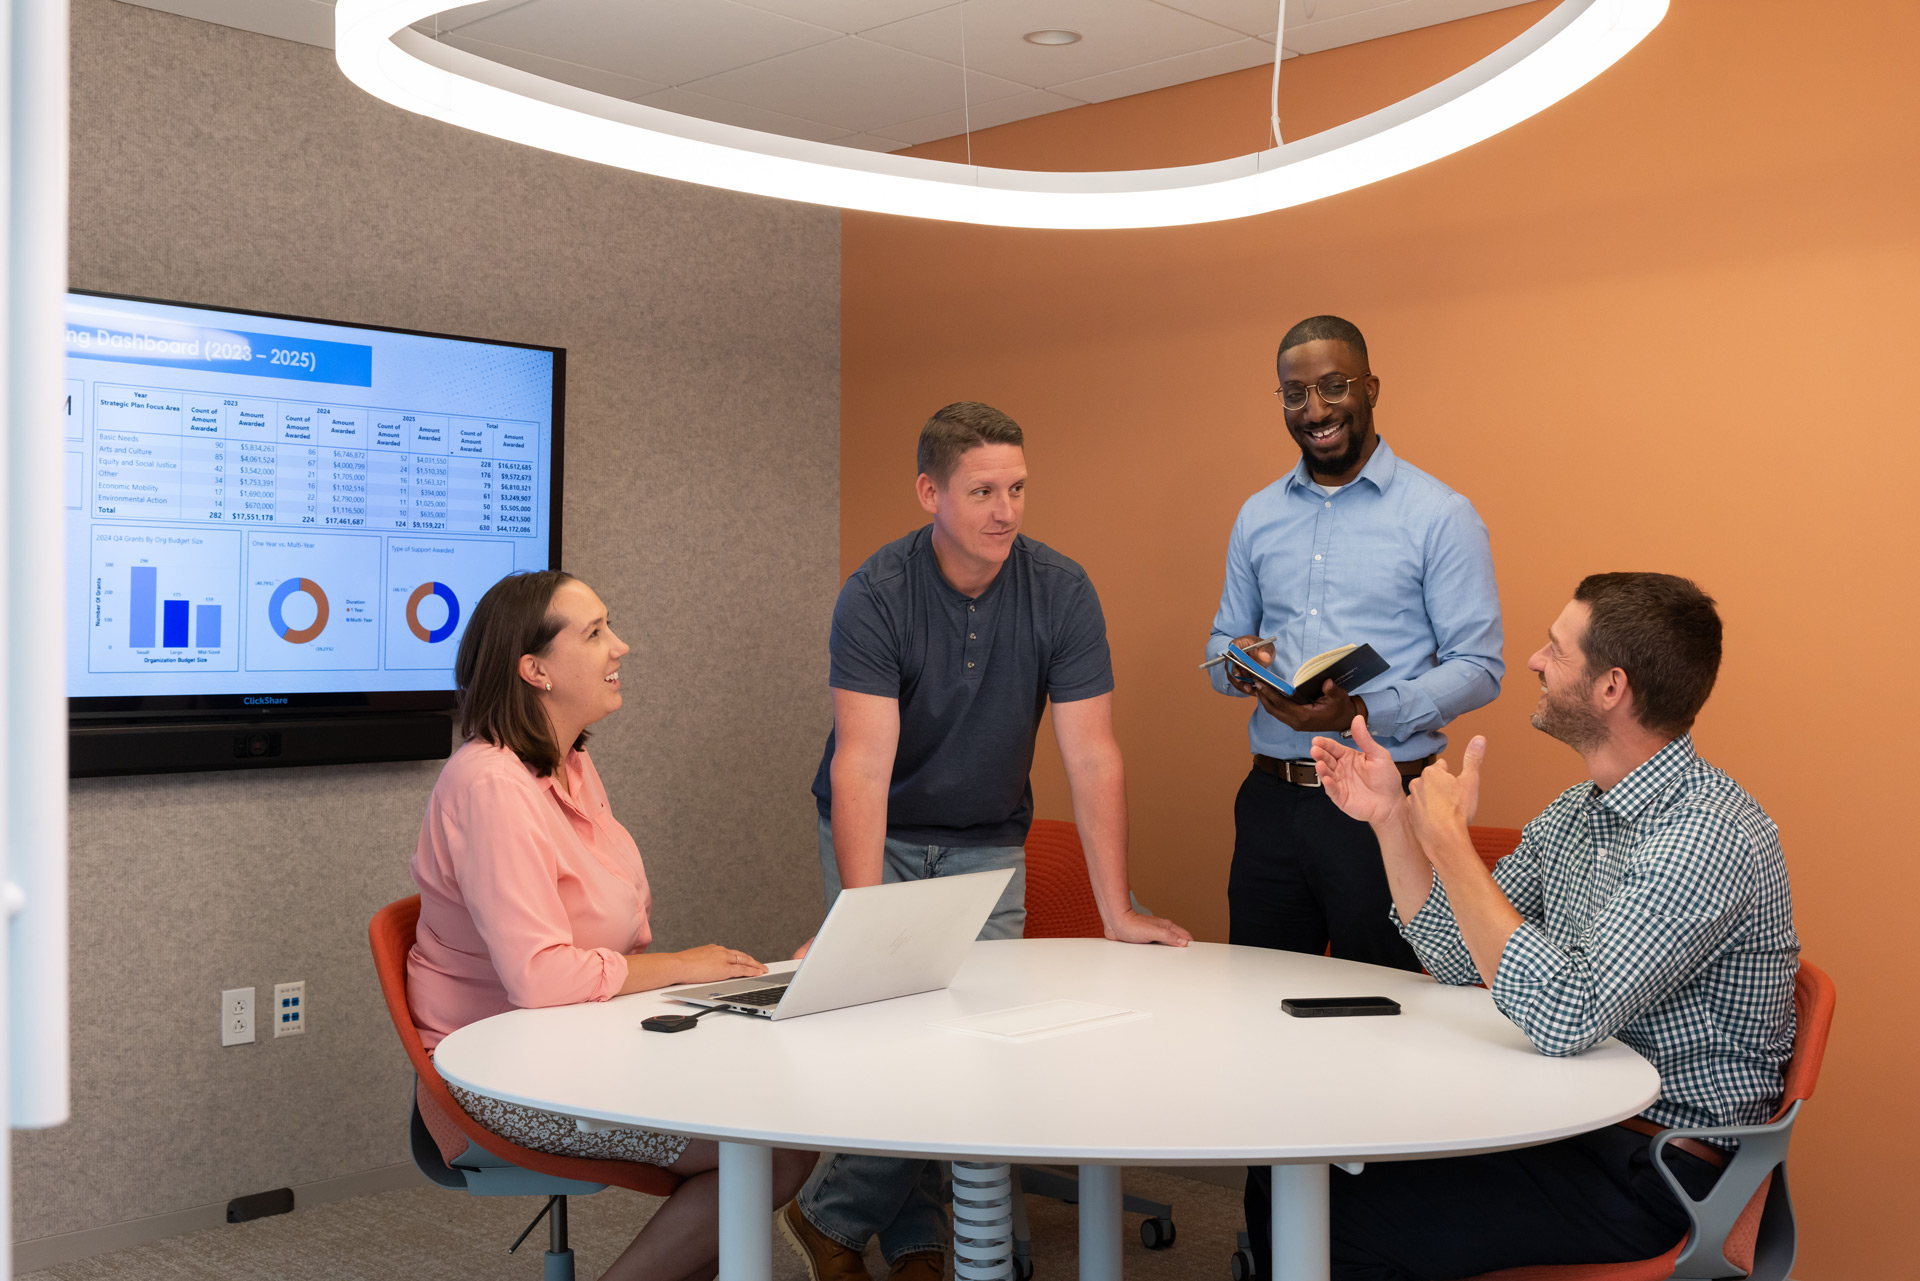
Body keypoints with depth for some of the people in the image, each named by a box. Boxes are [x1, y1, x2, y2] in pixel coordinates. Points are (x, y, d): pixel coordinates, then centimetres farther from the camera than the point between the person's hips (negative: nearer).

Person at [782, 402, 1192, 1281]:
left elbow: (1091, 757, -16)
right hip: (879, 836, -3)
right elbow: (863, 761, -31)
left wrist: (1117, 912, -19)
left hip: (987, 843, 3)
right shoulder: (875, 595, -23)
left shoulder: (1061, 592, -16)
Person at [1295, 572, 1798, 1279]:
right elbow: (1456, 956, 11)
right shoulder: (1577, 812, 7)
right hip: (1565, 1122, 9)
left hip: (1654, 1170, -8)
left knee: (1344, 1222, -17)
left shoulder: (1708, 835, -23)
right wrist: (1391, 816, 1)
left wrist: (1448, 837, -26)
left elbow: (1564, 1017, -32)